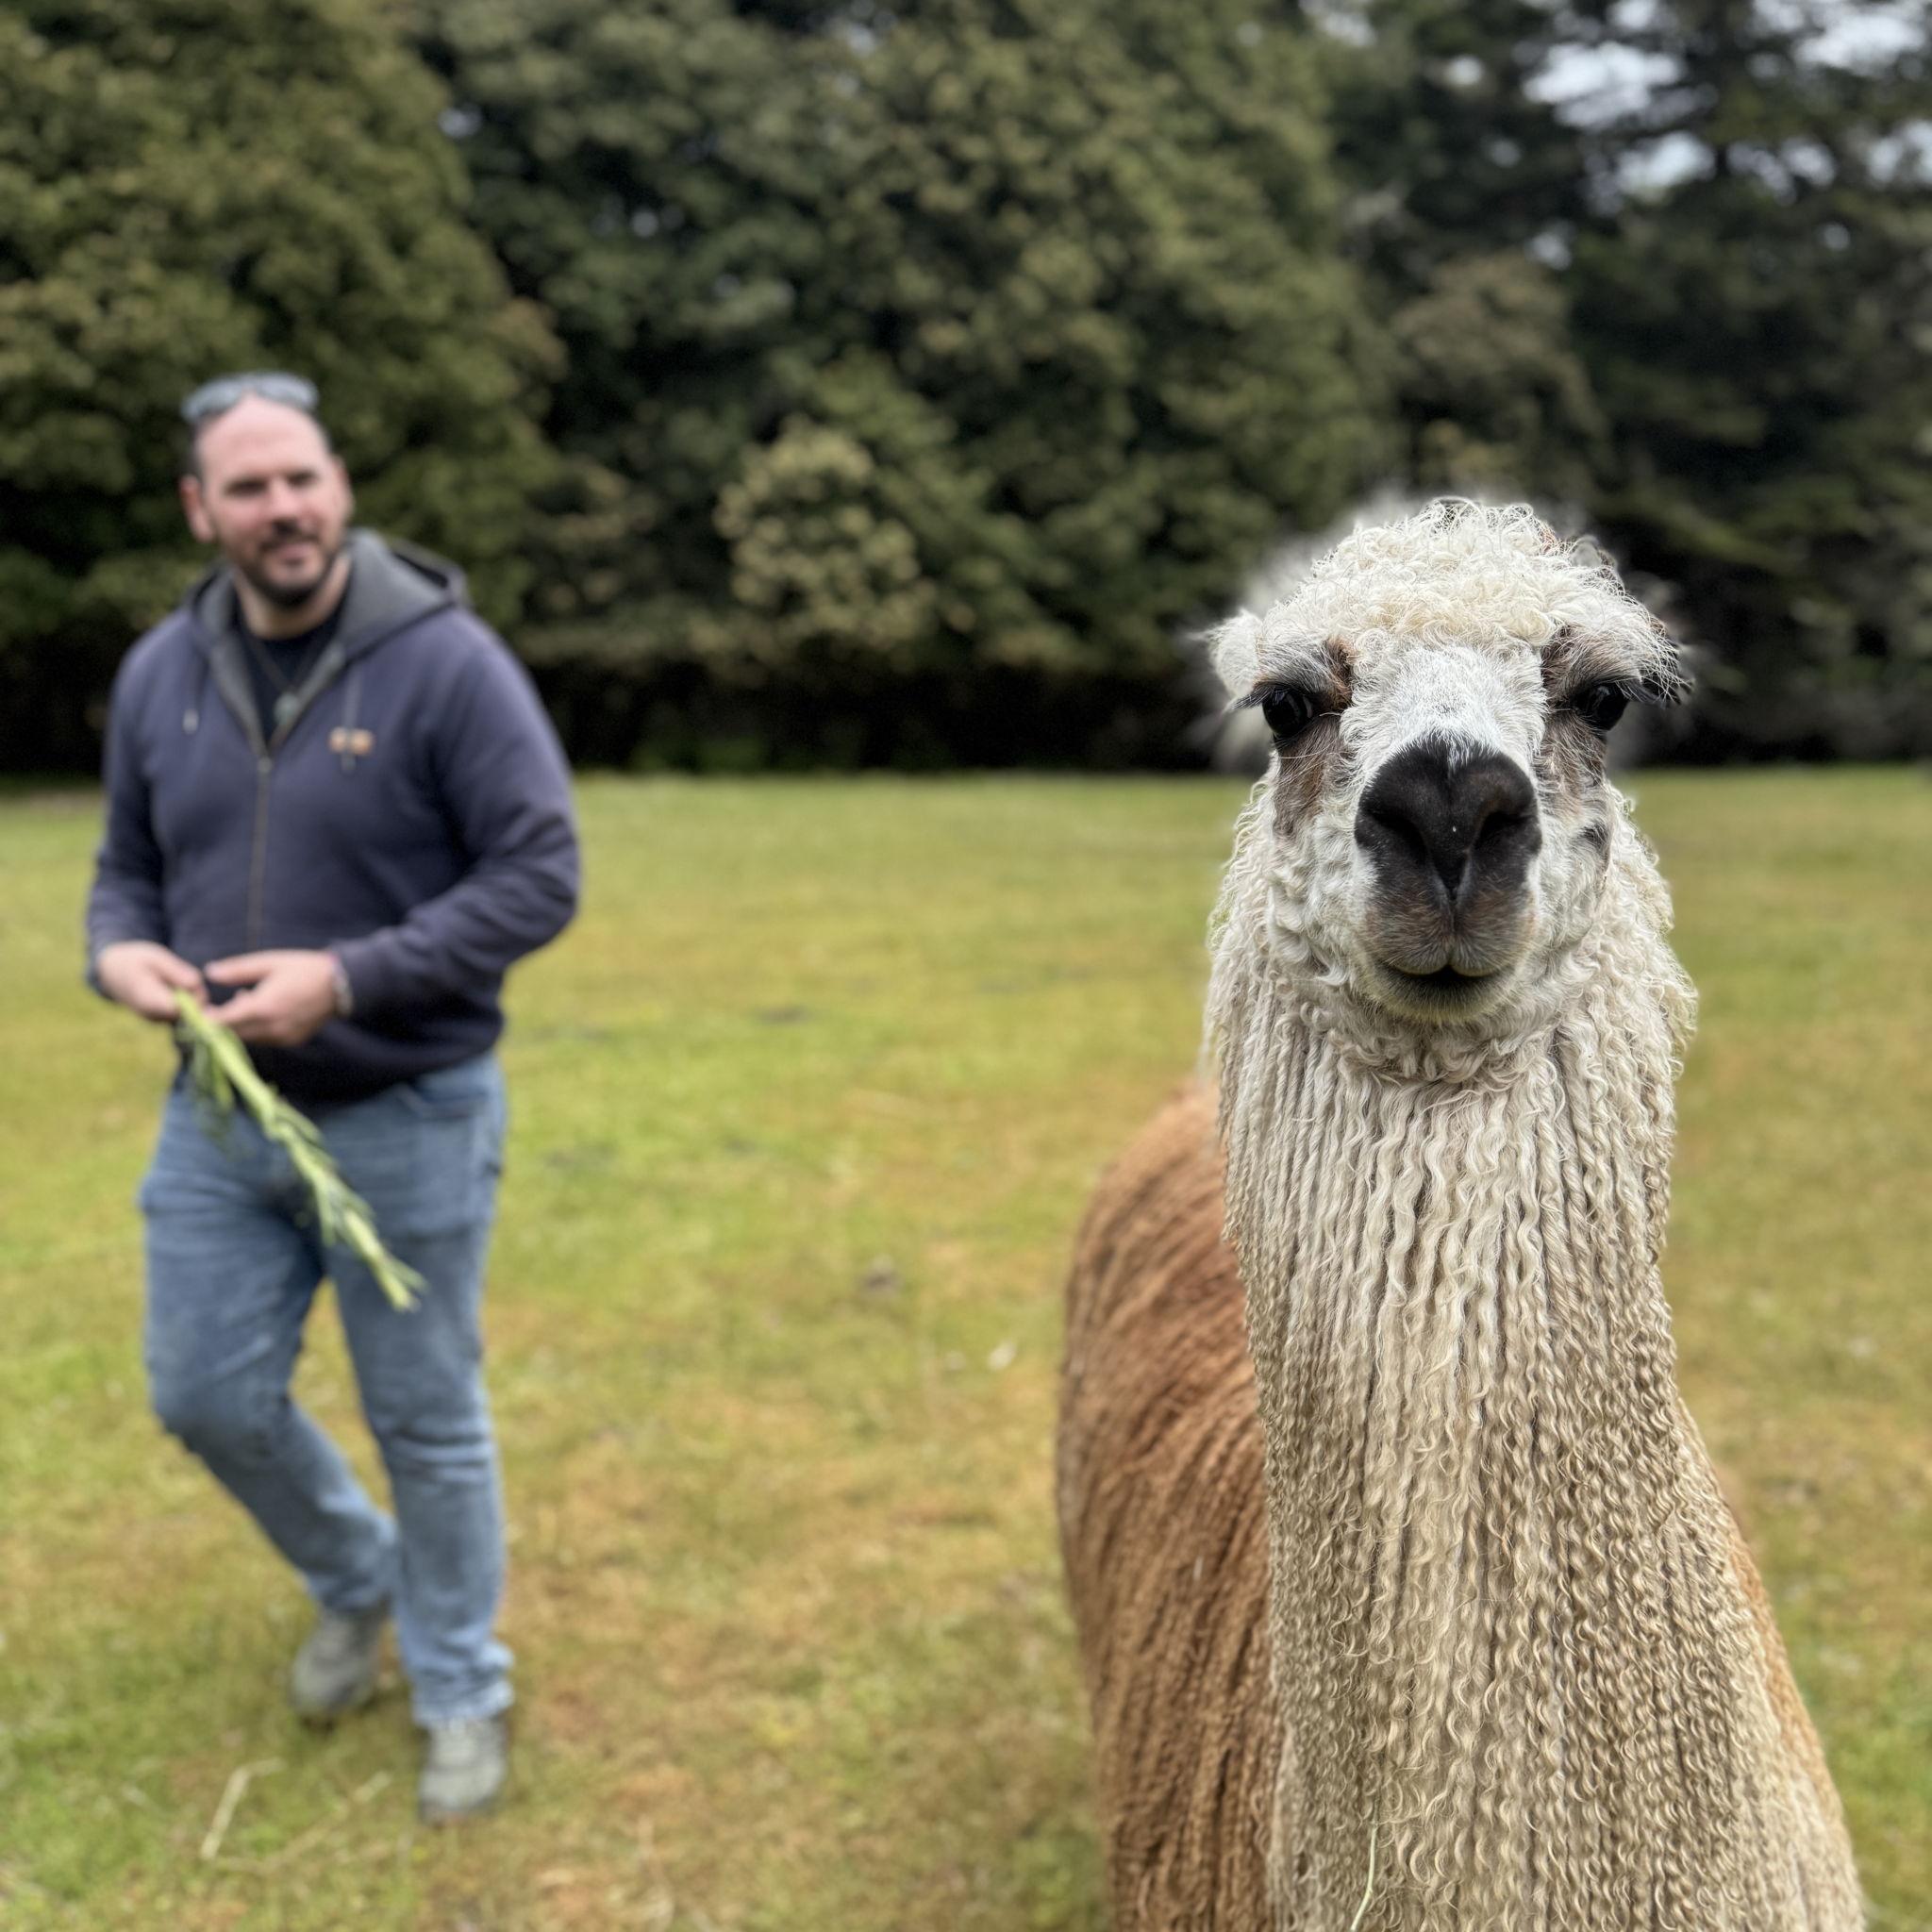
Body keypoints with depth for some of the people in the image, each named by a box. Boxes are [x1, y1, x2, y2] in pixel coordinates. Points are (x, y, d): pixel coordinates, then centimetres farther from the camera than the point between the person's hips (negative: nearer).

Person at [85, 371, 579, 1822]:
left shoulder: (446, 661, -15)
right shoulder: (161, 674, 3)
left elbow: (540, 877, -16)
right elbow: (128, 866, 14)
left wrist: (347, 978, -25)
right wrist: (118, 948, -10)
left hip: (408, 1117, -5)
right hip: (218, 1116, 5)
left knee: (427, 1420, 8)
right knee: (209, 1397, 12)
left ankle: (462, 1694, 30)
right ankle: (356, 1583, 42)